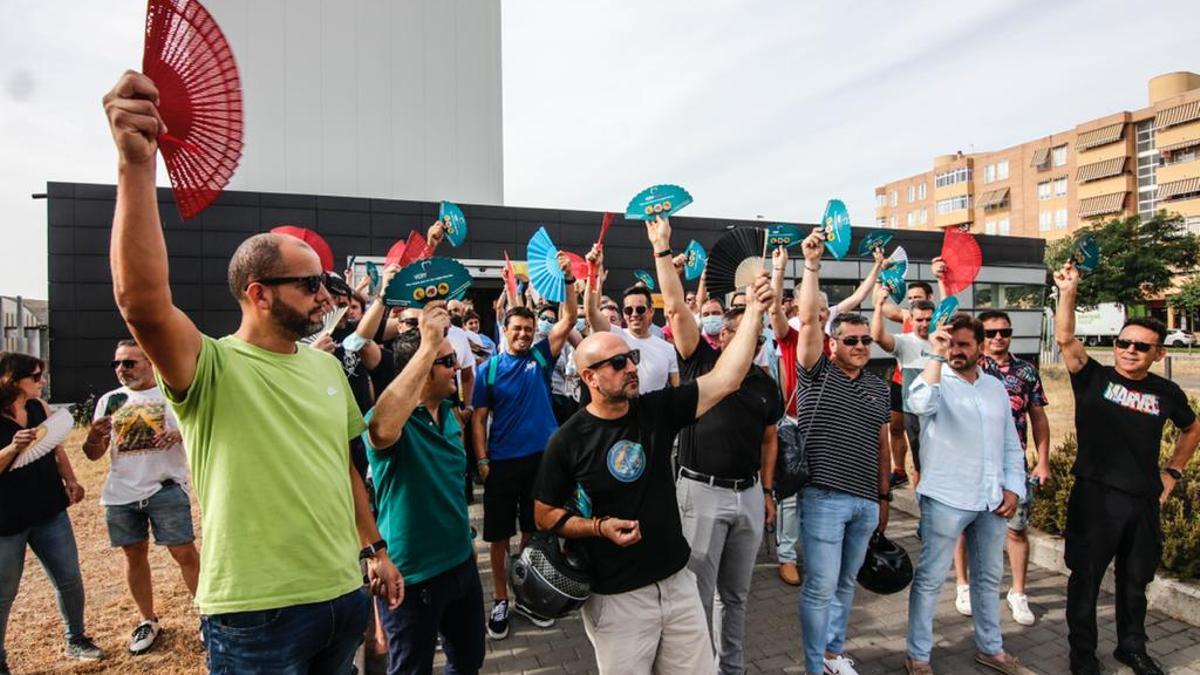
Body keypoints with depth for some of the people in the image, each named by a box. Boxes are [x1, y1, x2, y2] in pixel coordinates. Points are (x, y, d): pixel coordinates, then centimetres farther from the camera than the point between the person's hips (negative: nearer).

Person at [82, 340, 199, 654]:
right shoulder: (108, 401, 10)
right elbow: (93, 454, 10)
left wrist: (180, 433, -24)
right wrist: (94, 436, -13)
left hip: (166, 489, -4)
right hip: (121, 494, 4)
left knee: (184, 552, -3)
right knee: (134, 555, 13)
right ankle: (148, 620, 31)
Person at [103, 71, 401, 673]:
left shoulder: (325, 365, 6)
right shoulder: (213, 369, -12)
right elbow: (142, 302, -32)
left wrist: (374, 547, 16)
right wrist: (136, 164, -39)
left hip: (345, 594, 6)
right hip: (257, 614, -6)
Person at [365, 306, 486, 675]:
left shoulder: (448, 412, 3)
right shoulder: (395, 420, -21)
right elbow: (381, 430, -48)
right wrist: (428, 346, -47)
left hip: (461, 563, 7)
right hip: (413, 575, -7)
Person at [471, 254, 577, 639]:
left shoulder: (541, 357, 2)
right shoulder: (488, 369, -2)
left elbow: (569, 319, -4)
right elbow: (479, 417, -1)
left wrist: (568, 279, -14)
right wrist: (482, 460, -7)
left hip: (541, 457, 2)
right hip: (502, 461, -1)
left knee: (534, 530, 14)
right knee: (499, 534, 9)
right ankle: (500, 599, 25)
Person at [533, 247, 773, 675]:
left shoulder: (657, 410, -3)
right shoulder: (567, 440, -11)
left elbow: (725, 380, -10)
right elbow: (545, 515, -2)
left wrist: (754, 312, -15)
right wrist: (599, 527, -17)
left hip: (677, 582, 4)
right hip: (615, 597, -3)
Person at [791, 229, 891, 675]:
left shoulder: (878, 387, 12)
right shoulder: (818, 374, -5)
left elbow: (881, 443, 17)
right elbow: (808, 319, -18)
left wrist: (884, 496, 18)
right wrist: (812, 265, -21)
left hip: (866, 501, 6)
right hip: (824, 498, -6)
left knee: (846, 584, 19)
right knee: (820, 587, 1)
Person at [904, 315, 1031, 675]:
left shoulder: (996, 387, 11)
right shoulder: (937, 381, -7)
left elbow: (1011, 444, 15)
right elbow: (920, 404, -32)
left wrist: (1013, 487, 5)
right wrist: (936, 355, -27)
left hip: (992, 500, 6)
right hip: (946, 499, -6)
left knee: (989, 577, 20)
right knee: (930, 579, 2)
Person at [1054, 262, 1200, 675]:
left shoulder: (1166, 393, 5)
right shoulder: (1094, 379, -5)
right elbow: (1065, 339, -20)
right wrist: (1068, 292, -28)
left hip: (1144, 501, 4)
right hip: (1094, 496, -3)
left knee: (1135, 580, 18)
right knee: (1086, 577, 7)